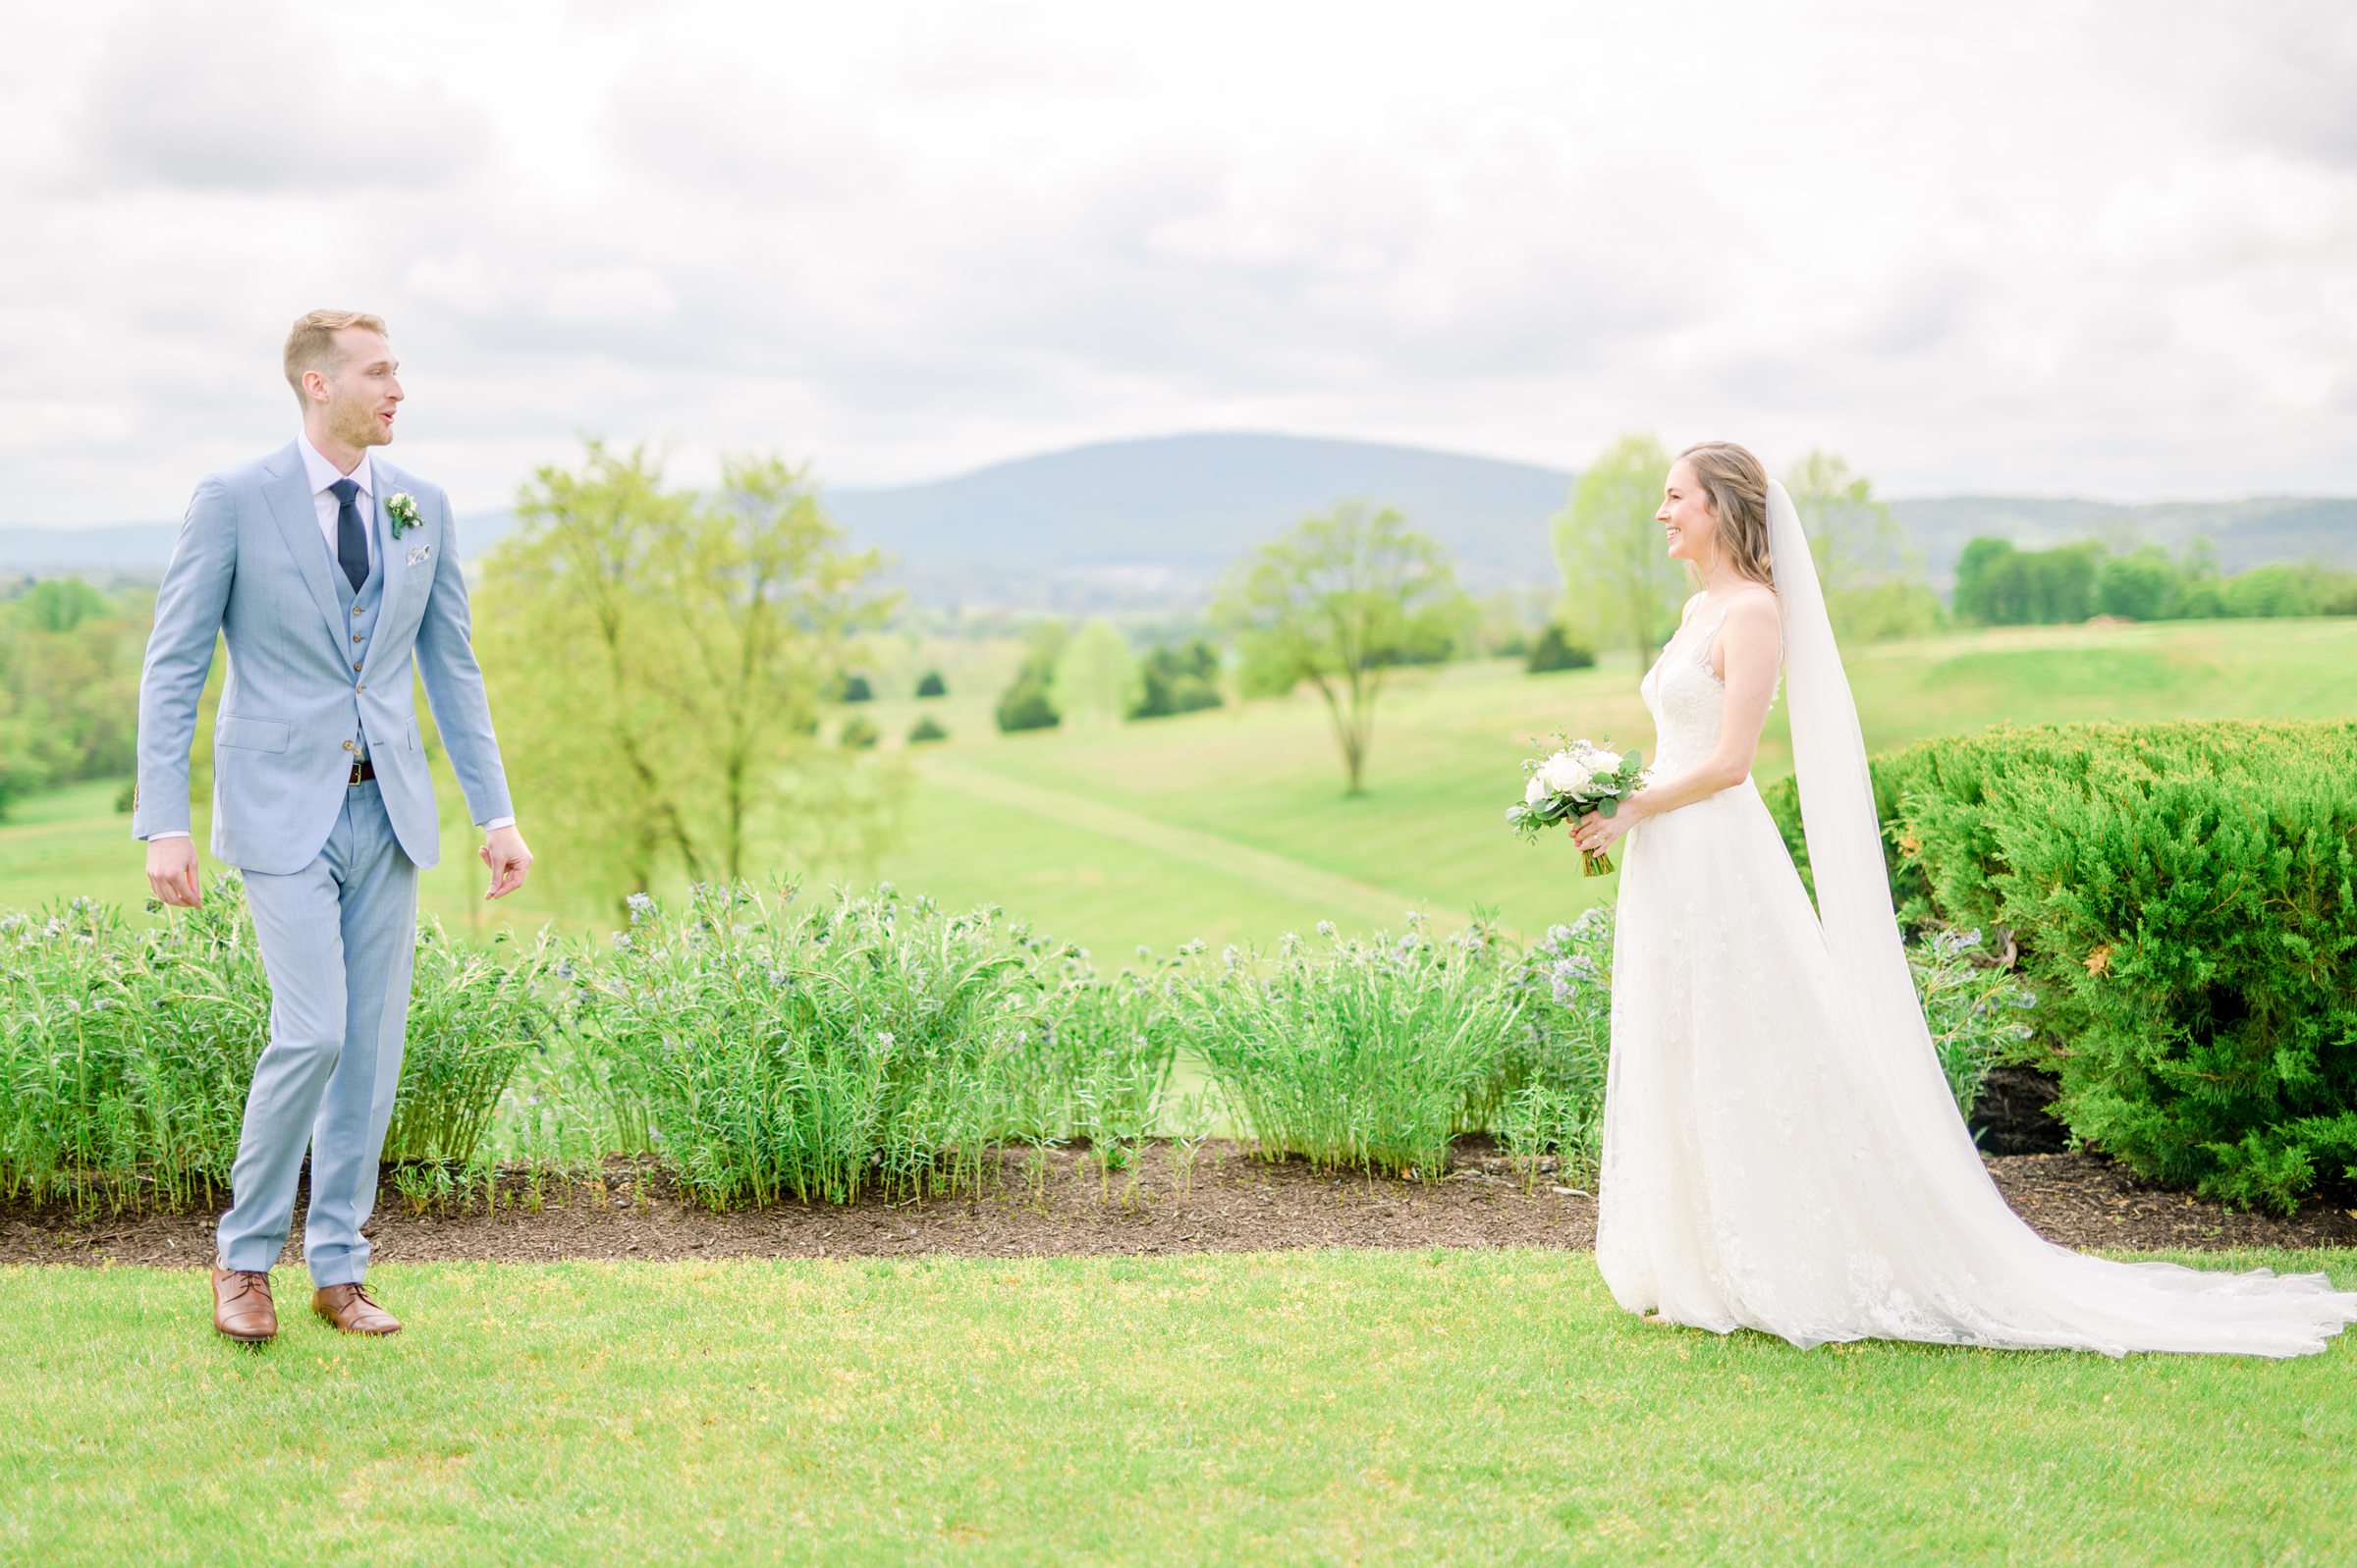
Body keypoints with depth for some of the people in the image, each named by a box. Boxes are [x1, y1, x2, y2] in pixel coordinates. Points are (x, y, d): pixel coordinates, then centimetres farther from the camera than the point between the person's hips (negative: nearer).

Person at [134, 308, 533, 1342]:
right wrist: (163, 824, -13)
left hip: (387, 810, 5)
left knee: (375, 1044, 5)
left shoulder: (422, 508, 7)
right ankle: (244, 1257, 7)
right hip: (281, 810, -5)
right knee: (310, 1034, -13)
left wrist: (496, 812, 6)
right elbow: (172, 668, -5)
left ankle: (338, 1270, 17)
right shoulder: (233, 502, -7)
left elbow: (452, 667, 12)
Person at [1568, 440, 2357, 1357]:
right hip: (1676, 869, 10)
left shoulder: (1753, 611, -13)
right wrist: (1614, 808, 9)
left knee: (1756, 1072, -3)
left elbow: (1727, 761, -19)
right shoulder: (1699, 608, 15)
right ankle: (1708, 1268, 21)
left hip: (1723, 865, -10)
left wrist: (1628, 813, -13)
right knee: (1685, 1069, 13)